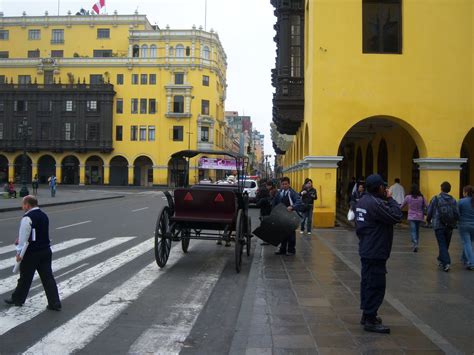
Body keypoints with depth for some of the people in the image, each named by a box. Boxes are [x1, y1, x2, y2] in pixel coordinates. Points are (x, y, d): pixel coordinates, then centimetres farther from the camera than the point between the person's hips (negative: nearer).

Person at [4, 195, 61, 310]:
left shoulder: (27, 218, -17)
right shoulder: (44, 215, 9)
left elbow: (23, 237, -18)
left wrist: (19, 252, -9)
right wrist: (21, 240, 20)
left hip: (31, 253, -7)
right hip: (46, 251, 7)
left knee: (25, 277, 12)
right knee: (47, 277, 7)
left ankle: (17, 299, 32)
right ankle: (55, 303, 6)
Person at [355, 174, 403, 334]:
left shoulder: (363, 201, 10)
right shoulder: (375, 203, -22)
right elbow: (397, 216, -22)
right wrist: (390, 199, -13)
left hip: (366, 250, 10)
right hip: (376, 252, -10)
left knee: (368, 282, 17)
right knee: (376, 285, -3)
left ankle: (367, 315, 28)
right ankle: (370, 321, 3)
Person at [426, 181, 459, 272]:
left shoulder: (435, 199, -7)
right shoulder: (453, 200, 1)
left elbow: (429, 212, -3)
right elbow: (457, 214, -1)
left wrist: (428, 220, 17)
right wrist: (454, 222, 18)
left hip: (438, 226, -3)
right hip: (449, 227, 3)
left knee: (442, 245, -1)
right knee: (445, 245, 17)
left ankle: (446, 263, -15)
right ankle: (441, 259, 32)